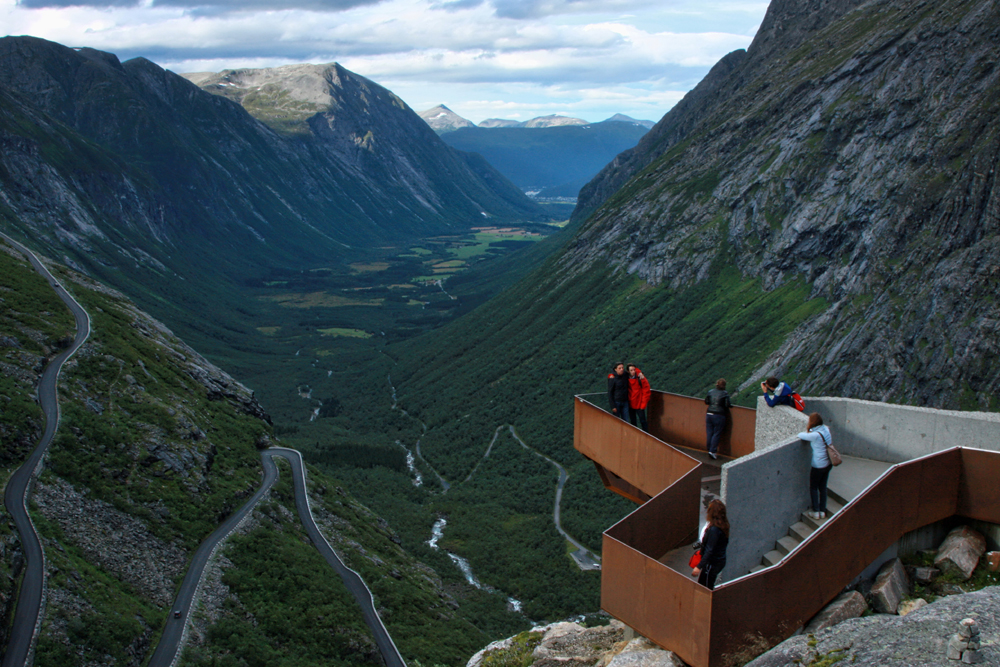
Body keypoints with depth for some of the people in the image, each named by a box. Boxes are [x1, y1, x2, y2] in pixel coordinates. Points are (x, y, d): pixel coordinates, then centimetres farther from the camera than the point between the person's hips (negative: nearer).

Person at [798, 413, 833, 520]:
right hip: (828, 463, 7)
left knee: (813, 488, 11)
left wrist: (806, 432, 8)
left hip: (818, 465, -7)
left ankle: (816, 512, 16)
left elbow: (800, 435, -13)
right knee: (823, 487, 17)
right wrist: (809, 431, 3)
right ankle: (822, 511, 24)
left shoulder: (815, 435, -24)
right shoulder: (826, 429, -2)